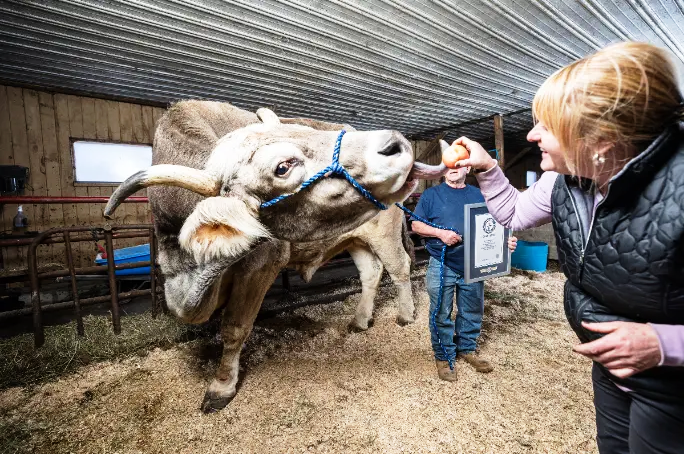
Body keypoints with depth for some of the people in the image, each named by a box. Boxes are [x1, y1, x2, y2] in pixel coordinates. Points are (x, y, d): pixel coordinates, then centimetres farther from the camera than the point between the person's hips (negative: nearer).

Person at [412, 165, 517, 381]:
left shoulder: (478, 195, 11)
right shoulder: (431, 194, 1)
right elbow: (416, 225, -2)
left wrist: (506, 240, -8)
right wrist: (440, 233, -18)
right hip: (442, 266, -3)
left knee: (472, 311, 16)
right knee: (441, 313, 5)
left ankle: (467, 349, 37)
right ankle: (443, 356, 22)